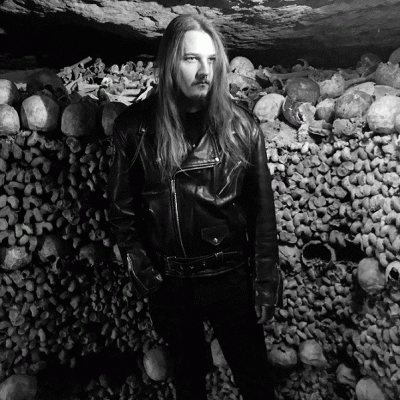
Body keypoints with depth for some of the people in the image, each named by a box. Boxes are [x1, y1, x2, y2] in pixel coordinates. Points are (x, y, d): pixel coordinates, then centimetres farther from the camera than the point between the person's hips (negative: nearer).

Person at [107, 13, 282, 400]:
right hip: (168, 282, 1)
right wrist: (139, 265, -4)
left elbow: (262, 209, -5)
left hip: (229, 277, -1)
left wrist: (265, 281, -5)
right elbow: (121, 206, 1)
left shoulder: (240, 125, -9)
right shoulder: (135, 126, -8)